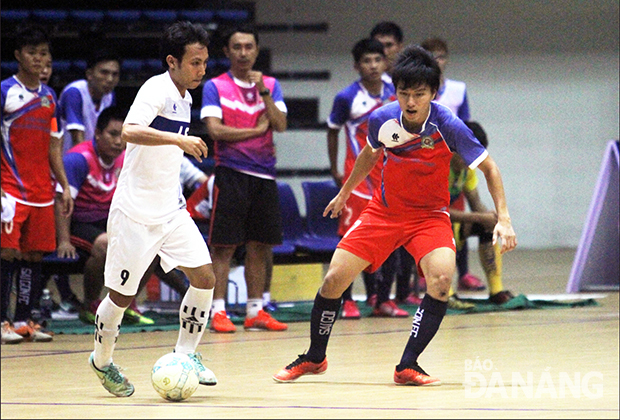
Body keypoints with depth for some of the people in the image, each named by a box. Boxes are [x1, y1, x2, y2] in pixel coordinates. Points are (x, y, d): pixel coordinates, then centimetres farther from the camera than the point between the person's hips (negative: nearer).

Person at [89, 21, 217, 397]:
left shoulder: (185, 98, 11)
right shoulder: (157, 90, -16)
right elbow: (130, 131, -35)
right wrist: (178, 139, -43)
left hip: (171, 211, 8)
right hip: (136, 213, -8)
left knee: (205, 277, -5)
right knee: (122, 296, 3)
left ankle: (186, 354, 9)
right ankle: (102, 361, 26)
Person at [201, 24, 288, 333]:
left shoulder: (270, 85, 11)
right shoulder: (215, 87, 0)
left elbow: (280, 125, -1)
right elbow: (214, 129, -12)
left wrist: (263, 92, -11)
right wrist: (256, 130, -7)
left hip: (264, 174, 4)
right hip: (231, 173, -4)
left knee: (260, 245, 6)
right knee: (223, 245, -6)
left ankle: (255, 311, 13)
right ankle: (218, 312, -4)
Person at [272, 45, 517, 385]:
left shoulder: (447, 126, -21)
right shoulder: (381, 120, -12)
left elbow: (489, 167, -11)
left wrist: (503, 219, -21)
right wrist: (345, 192, 25)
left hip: (430, 216, -2)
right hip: (383, 212, 3)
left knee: (441, 280, -29)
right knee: (333, 280, -5)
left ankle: (407, 366, -16)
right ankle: (314, 358, 19)